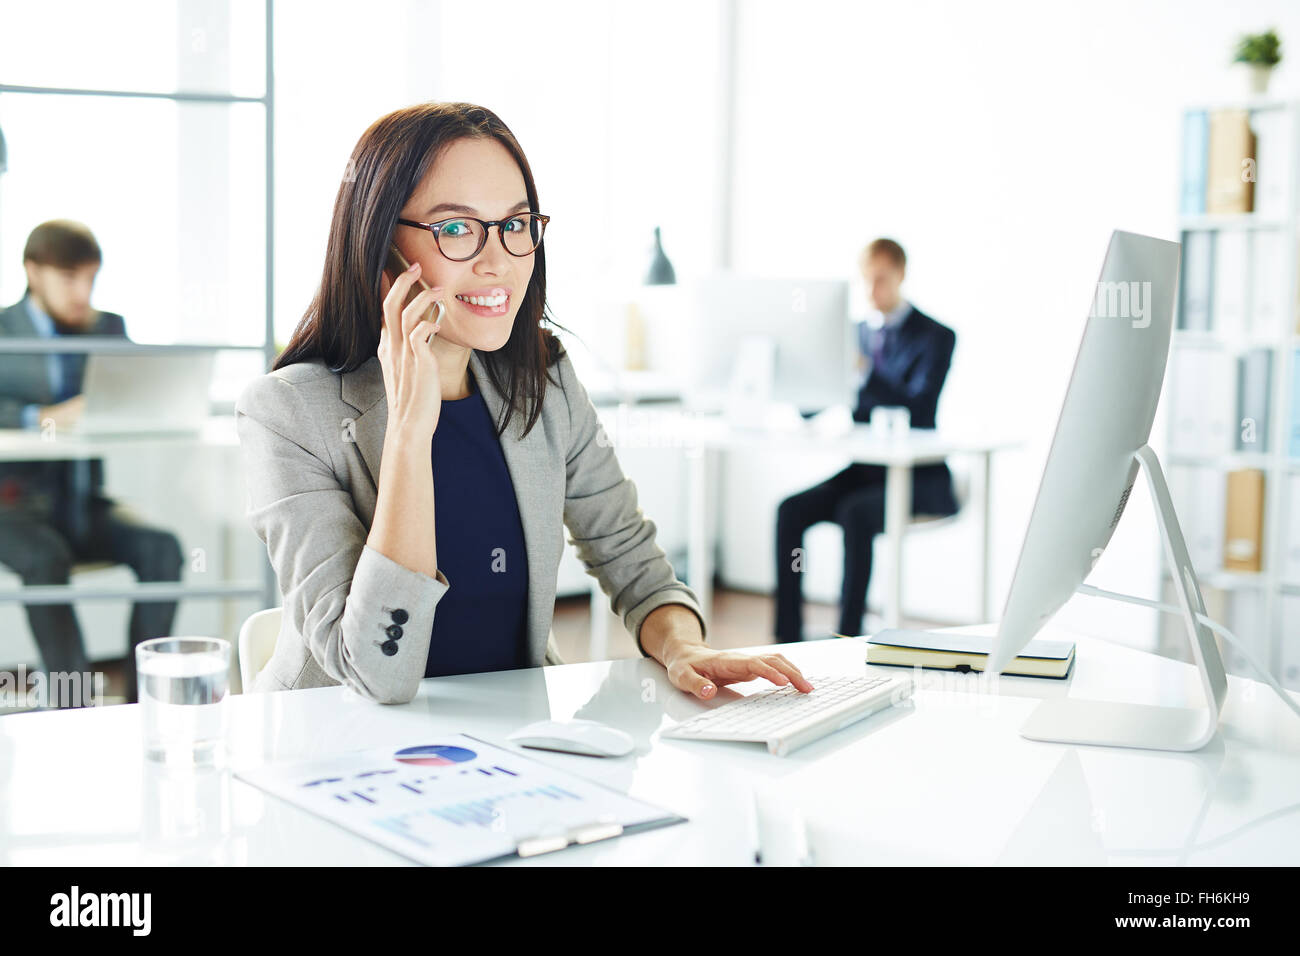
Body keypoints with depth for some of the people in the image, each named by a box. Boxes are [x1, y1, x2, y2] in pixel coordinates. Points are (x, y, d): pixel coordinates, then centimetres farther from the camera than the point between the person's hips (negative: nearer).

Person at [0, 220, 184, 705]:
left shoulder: (108, 328, 15)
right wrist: (45, 418, -28)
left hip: (84, 501, 4)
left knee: (162, 547, -24)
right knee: (46, 558, -35)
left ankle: (140, 703, -19)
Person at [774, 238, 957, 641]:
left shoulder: (935, 337, -6)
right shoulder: (860, 332, 13)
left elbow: (918, 410, -19)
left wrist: (867, 371, -29)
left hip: (919, 476, -6)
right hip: (865, 468, 6)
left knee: (855, 513, -34)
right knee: (791, 510, -18)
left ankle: (849, 635, -28)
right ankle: (787, 638, -17)